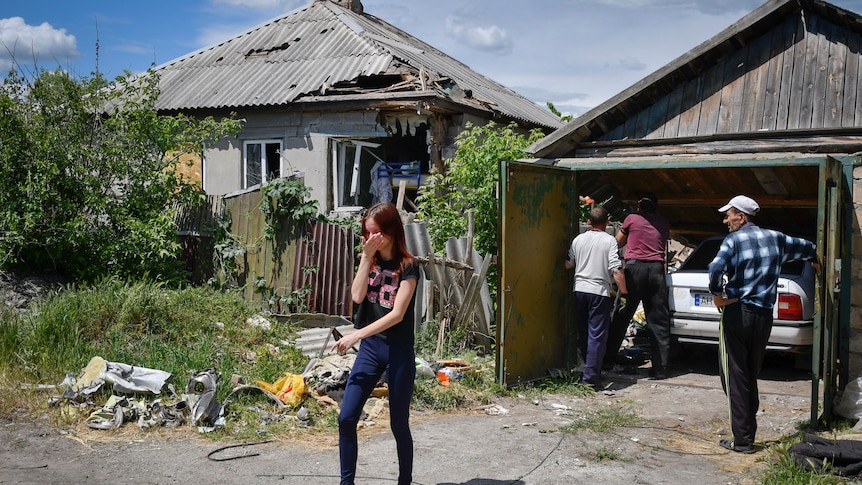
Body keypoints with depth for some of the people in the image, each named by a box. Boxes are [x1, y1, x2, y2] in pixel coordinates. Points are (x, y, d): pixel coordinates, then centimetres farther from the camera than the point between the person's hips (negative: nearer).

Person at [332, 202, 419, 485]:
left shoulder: (407, 266, -10)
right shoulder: (370, 260, 7)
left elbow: (397, 314, -19)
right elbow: (357, 297, -9)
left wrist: (357, 335, -25)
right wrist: (366, 257, -12)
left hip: (399, 351, -4)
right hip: (369, 348, 5)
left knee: (398, 424, 5)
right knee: (346, 418, -3)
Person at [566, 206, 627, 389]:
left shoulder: (578, 239, 6)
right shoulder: (610, 241, -7)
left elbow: (567, 264, 15)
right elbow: (616, 271, -13)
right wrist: (624, 293, -4)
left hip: (580, 290, 5)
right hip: (599, 292, -4)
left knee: (583, 333, 16)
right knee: (597, 336, -2)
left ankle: (592, 370, 29)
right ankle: (590, 378, -4)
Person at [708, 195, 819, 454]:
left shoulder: (734, 240, -8)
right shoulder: (774, 238, 10)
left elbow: (716, 268, -27)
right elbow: (807, 248, 27)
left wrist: (717, 294, -11)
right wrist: (816, 262, 48)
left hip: (737, 314, -6)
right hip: (764, 316, 6)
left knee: (735, 377, 0)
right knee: (751, 376, 15)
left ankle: (742, 440, -2)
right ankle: (748, 435, 18)